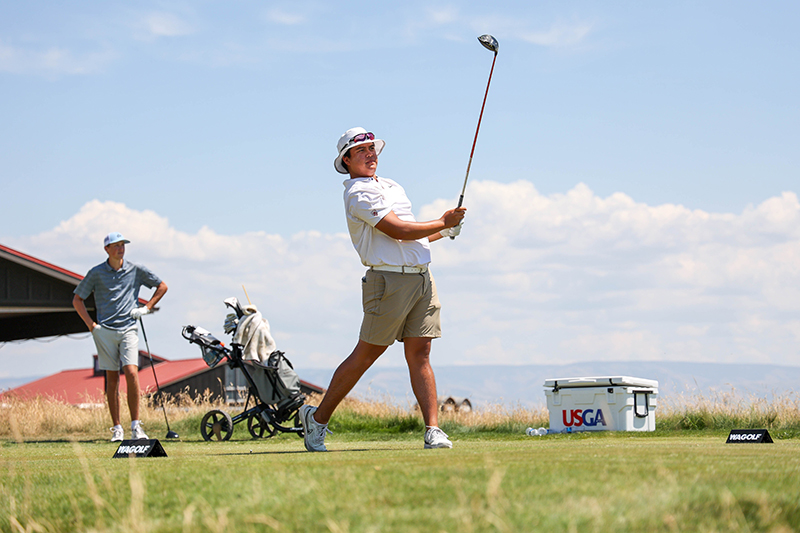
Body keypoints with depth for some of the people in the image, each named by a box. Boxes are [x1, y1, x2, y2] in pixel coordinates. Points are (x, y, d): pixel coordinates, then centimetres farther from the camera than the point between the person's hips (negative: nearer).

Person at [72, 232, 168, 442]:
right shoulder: (96, 273, 4)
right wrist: (91, 324, 2)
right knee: (112, 378, 3)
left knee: (131, 373, -16)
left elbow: (162, 286, 17)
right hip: (105, 331, 0)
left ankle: (136, 426, -13)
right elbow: (77, 300, 11)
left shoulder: (136, 270, 6)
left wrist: (147, 308, 7)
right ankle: (117, 428, 8)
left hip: (129, 329, 0)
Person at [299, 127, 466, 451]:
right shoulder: (359, 193, -8)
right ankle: (317, 418, 11)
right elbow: (399, 231, -17)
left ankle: (433, 431, -5)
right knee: (365, 355, -2)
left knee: (420, 354, 0)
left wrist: (446, 231, 17)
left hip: (422, 278, 7)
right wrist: (442, 223, -6)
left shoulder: (393, 187, 21)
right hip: (389, 279, -7)